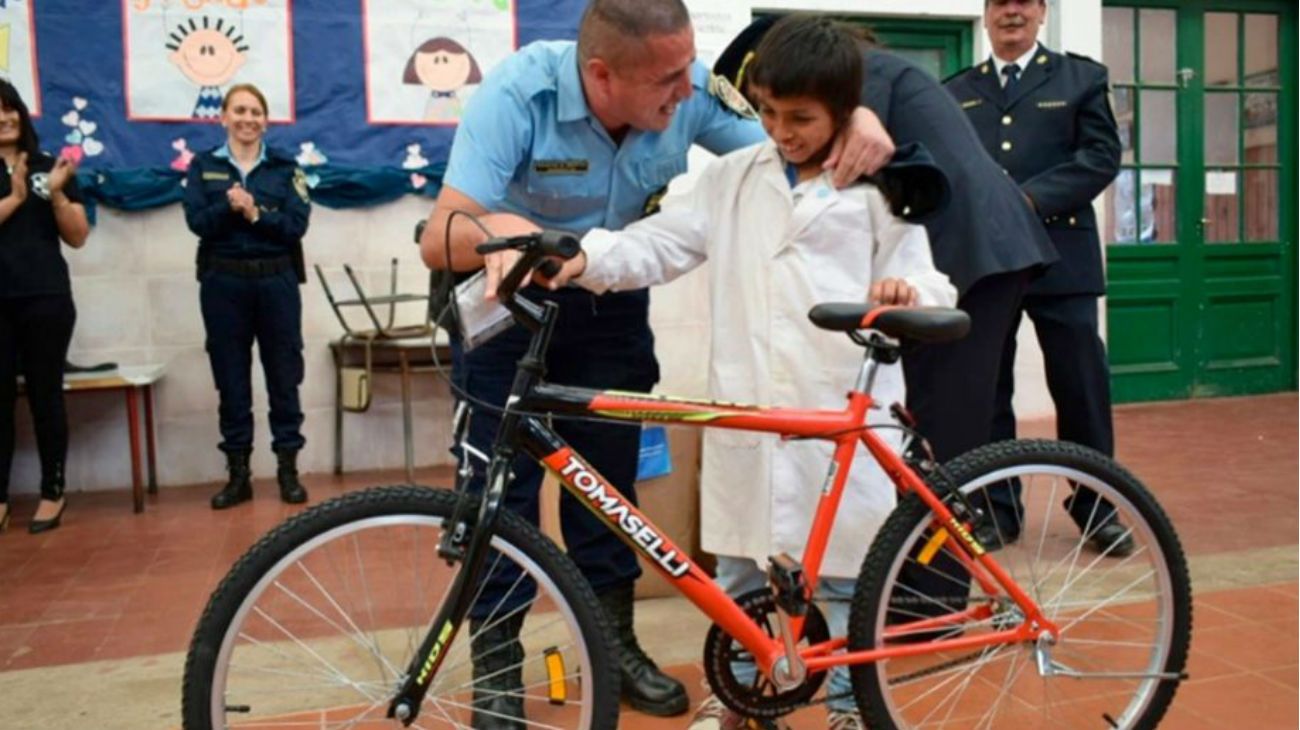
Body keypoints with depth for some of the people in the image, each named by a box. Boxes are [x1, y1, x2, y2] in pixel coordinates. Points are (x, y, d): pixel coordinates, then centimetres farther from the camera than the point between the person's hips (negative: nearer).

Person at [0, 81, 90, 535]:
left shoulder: (50, 167, 7)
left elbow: (77, 238, 3)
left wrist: (56, 193, -10)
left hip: (46, 298, 0)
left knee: (45, 395, 3)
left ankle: (53, 492, 10)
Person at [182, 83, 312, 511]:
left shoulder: (284, 167, 5)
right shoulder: (203, 166, 7)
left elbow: (297, 224, -5)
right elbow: (196, 220, -5)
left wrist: (256, 214, -18)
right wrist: (229, 207, -21)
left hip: (276, 280, 0)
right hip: (224, 282, 1)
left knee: (284, 375, 3)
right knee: (231, 378, 5)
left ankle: (288, 468, 13)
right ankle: (238, 473, 14)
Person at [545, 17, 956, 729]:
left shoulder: (878, 191, -1)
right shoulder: (732, 178, 7)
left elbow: (927, 283, -1)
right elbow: (662, 241, 1)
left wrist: (908, 290, -25)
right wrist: (589, 257, -16)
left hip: (846, 409, -2)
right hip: (748, 405, 3)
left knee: (846, 569, 9)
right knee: (738, 562, 15)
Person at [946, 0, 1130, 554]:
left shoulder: (1081, 77, 10)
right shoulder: (956, 91, 16)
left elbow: (1102, 154, -2)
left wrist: (1030, 199, -14)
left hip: (1059, 255, -2)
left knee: (1080, 386, 1)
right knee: (985, 387, 5)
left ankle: (1096, 506, 15)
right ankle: (996, 507, 16)